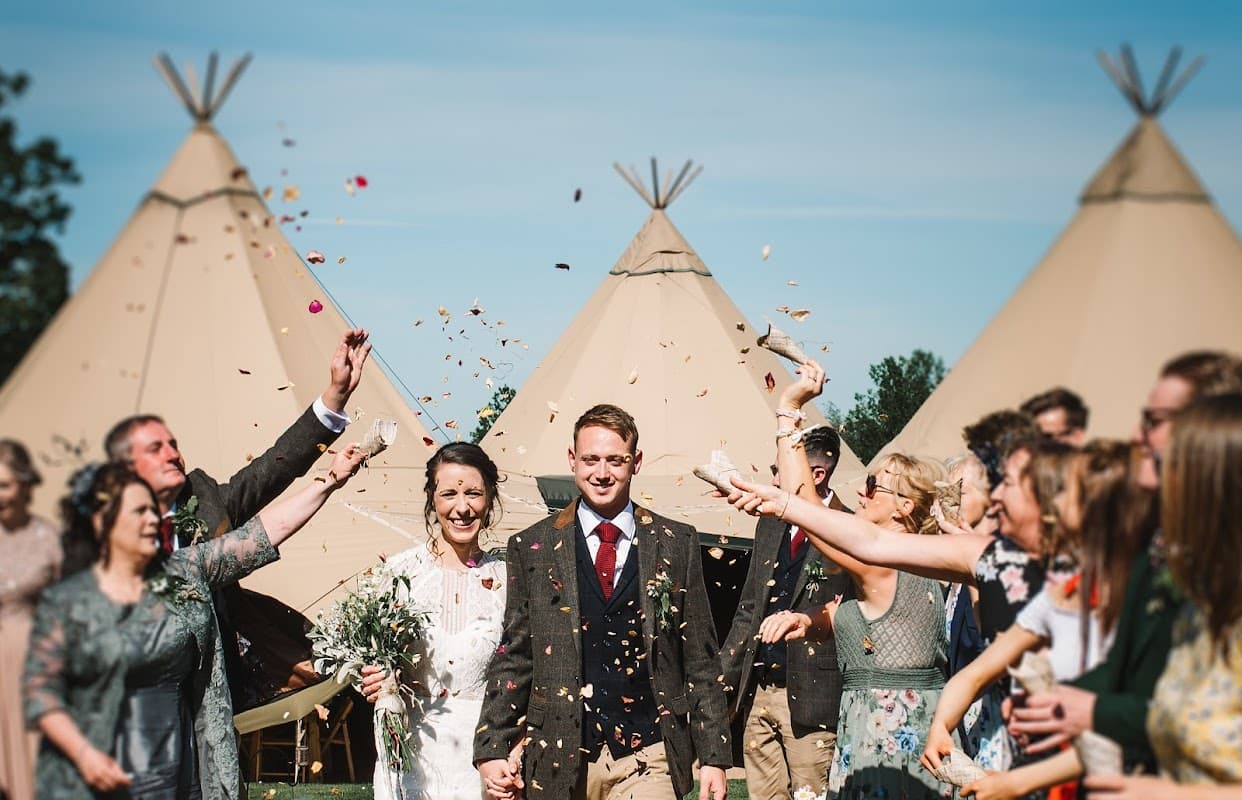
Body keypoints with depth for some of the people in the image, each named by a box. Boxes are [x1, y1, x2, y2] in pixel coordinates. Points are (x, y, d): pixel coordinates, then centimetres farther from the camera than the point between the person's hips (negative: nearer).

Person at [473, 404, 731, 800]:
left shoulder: (676, 543, 7)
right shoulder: (532, 547, 7)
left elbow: (701, 659, 7)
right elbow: (512, 659, 8)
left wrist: (713, 757, 4)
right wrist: (491, 750, -1)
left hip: (648, 759, 0)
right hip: (560, 762, 1)